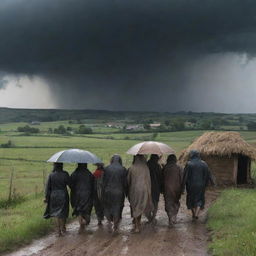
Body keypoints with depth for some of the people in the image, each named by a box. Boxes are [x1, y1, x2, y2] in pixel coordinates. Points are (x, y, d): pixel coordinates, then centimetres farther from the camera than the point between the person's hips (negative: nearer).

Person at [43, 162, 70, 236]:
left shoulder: (51, 175, -7)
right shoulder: (65, 174, -12)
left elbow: (48, 187, -4)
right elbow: (70, 184, -7)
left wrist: (46, 197, 3)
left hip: (54, 196, 1)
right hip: (63, 196, -1)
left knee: (56, 213, 12)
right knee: (63, 212, 16)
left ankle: (59, 230, 8)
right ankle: (63, 228, 26)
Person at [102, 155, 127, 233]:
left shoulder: (107, 168, -4)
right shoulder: (123, 169, -4)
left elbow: (104, 181, -2)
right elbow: (125, 183, -2)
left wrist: (103, 191, 7)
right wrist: (124, 192, 9)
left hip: (108, 192, 0)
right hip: (119, 192, 0)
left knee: (107, 207, 18)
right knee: (117, 208, 10)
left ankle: (109, 221, 1)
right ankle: (115, 227, 14)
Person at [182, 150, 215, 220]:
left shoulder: (189, 164, -11)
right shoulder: (203, 164, -3)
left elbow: (185, 176, -12)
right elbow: (208, 174, 3)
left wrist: (183, 186, -9)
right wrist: (212, 182, 16)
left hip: (191, 185, -1)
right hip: (201, 185, 1)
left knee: (191, 199, 18)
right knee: (199, 199, 13)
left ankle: (193, 214, 27)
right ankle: (196, 214, -4)